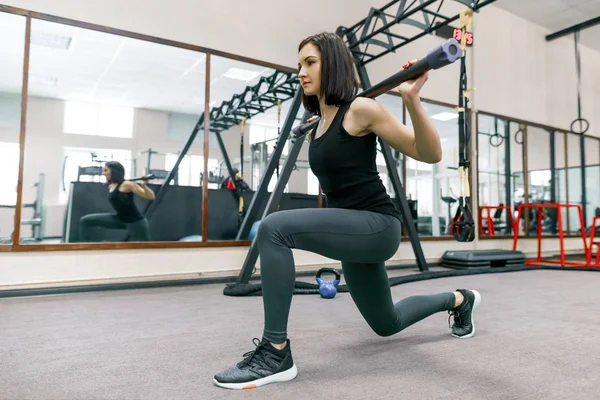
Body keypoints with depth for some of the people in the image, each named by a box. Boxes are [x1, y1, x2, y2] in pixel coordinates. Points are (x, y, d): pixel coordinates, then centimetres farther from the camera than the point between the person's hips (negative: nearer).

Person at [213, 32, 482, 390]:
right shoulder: (318, 125, 12)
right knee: (387, 324, 24)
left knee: (274, 228, -30)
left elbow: (431, 155, -14)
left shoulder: (361, 109, -10)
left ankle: (276, 354, -18)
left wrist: (412, 98, -26)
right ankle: (459, 300, 48)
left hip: (376, 226, -9)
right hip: (354, 230, 9)